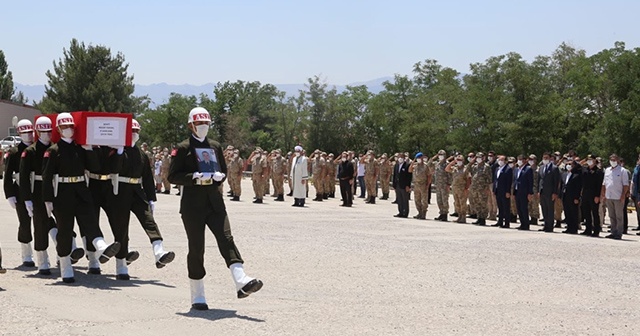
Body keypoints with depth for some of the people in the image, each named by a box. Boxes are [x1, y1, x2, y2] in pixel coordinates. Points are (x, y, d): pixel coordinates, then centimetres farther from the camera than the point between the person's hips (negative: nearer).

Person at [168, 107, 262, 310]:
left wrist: (219, 176, -1)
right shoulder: (182, 149, 0)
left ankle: (241, 282, -27)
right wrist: (194, 177, -19)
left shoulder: (215, 147, 15)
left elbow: (223, 170, 23)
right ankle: (197, 297, 8)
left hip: (214, 202, 4)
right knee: (196, 248, 0)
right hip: (192, 204, -3)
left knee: (226, 239, -14)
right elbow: (173, 176, -4)